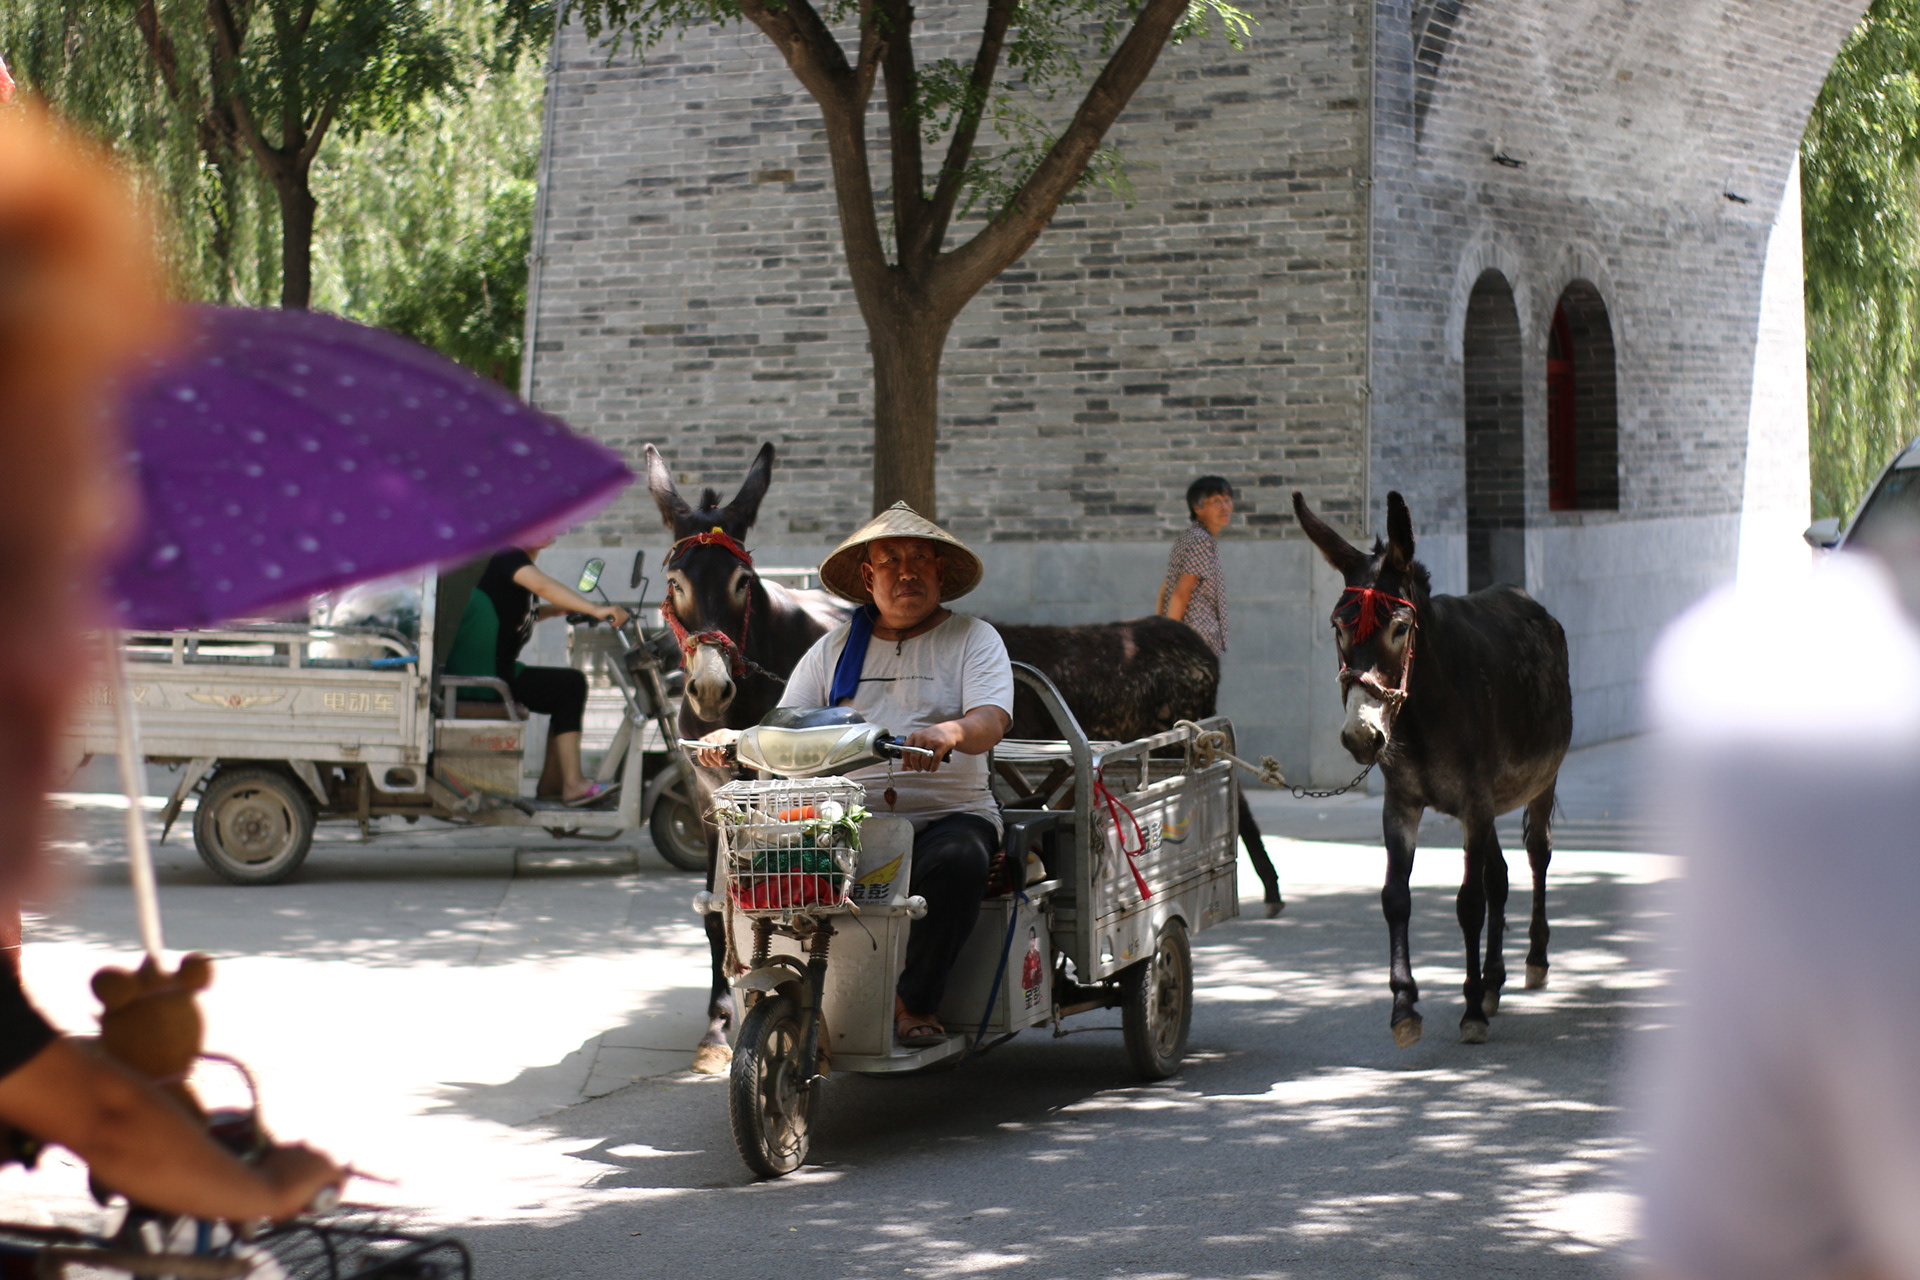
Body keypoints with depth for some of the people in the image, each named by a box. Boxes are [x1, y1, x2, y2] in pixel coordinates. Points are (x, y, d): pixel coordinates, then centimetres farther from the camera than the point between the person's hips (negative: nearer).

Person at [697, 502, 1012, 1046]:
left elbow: (992, 719, -8)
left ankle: (917, 1002, -17)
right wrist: (735, 739, -11)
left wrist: (950, 732, -32)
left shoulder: (973, 639, 10)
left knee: (956, 859, -37)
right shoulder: (834, 649, 20)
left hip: (948, 812, -2)